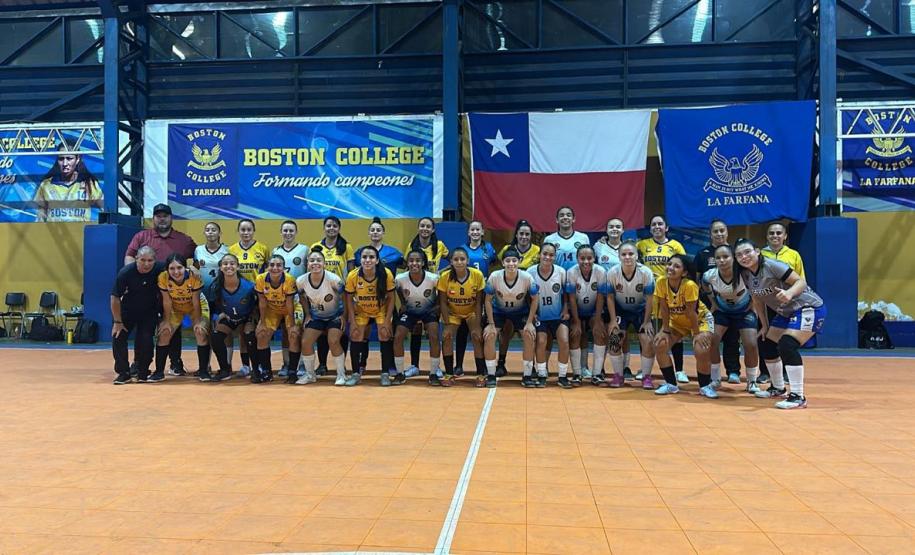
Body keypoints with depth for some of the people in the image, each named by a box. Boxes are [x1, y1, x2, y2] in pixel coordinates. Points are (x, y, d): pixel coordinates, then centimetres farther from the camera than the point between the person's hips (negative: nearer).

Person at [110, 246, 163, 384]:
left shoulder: (160, 269, -22)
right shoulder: (125, 272, -23)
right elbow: (115, 298, -15)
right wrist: (117, 321, -12)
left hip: (149, 312, 0)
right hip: (127, 311, 0)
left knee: (146, 340, -11)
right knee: (118, 336, -9)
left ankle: (142, 373, 7)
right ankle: (123, 373, 4)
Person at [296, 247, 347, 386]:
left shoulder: (333, 279, -27)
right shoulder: (301, 281, -16)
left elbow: (344, 297, -13)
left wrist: (343, 316, -11)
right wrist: (307, 315, 4)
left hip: (335, 316, -4)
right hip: (316, 316, 4)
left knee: (333, 342, -20)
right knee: (305, 342, -6)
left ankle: (341, 374, -1)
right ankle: (310, 375, 14)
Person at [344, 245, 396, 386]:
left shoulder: (386, 274, -28)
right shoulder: (353, 276, -26)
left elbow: (390, 298, -15)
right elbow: (349, 299, -13)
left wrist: (387, 321, -17)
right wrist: (353, 322, -15)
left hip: (381, 310, -1)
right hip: (361, 311, 1)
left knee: (385, 337, -11)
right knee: (356, 338, -6)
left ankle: (385, 373, 2)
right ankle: (356, 373, 10)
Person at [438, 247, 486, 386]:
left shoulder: (477, 275, -24)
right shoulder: (445, 276, -23)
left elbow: (479, 302, -16)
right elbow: (443, 302, -14)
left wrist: (477, 326, -19)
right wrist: (447, 325, -20)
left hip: (472, 312, -1)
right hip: (452, 312, 1)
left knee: (477, 338, -16)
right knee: (446, 337, -16)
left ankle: (481, 374, -1)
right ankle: (449, 374, -3)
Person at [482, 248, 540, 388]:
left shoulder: (527, 278, -27)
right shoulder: (494, 277, -27)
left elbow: (535, 299, -11)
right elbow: (488, 300, -14)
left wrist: (529, 322, -15)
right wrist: (491, 324, -16)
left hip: (521, 311, 0)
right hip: (498, 310, 0)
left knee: (529, 335, -18)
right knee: (489, 335, -19)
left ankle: (527, 375, -2)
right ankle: (491, 375, -5)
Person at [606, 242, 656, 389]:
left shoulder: (646, 273, -23)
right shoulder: (612, 273, -21)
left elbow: (649, 299, -13)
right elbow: (610, 297, -9)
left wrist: (647, 321, -12)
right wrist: (613, 320, -11)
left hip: (641, 310, -1)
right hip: (621, 310, 1)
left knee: (648, 340, -15)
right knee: (614, 339, -13)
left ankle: (646, 376, 6)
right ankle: (618, 375, 7)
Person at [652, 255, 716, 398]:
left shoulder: (689, 285, -33)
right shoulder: (661, 282, -21)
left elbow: (691, 312, -25)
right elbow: (664, 309, -13)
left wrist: (696, 333, -18)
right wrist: (665, 330, -13)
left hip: (700, 319, -4)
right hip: (677, 321, 5)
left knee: (701, 351, -24)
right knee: (660, 345, -14)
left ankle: (705, 386, 3)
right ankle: (671, 384, 4)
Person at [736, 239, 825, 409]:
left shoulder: (772, 266, -23)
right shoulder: (745, 275, -1)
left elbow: (801, 281, -25)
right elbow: (758, 300, 11)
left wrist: (789, 293, -45)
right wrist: (765, 326, 13)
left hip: (809, 308, -9)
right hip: (786, 312, 9)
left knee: (787, 345, -25)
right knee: (766, 346, 11)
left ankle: (798, 397, -18)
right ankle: (778, 388, 32)